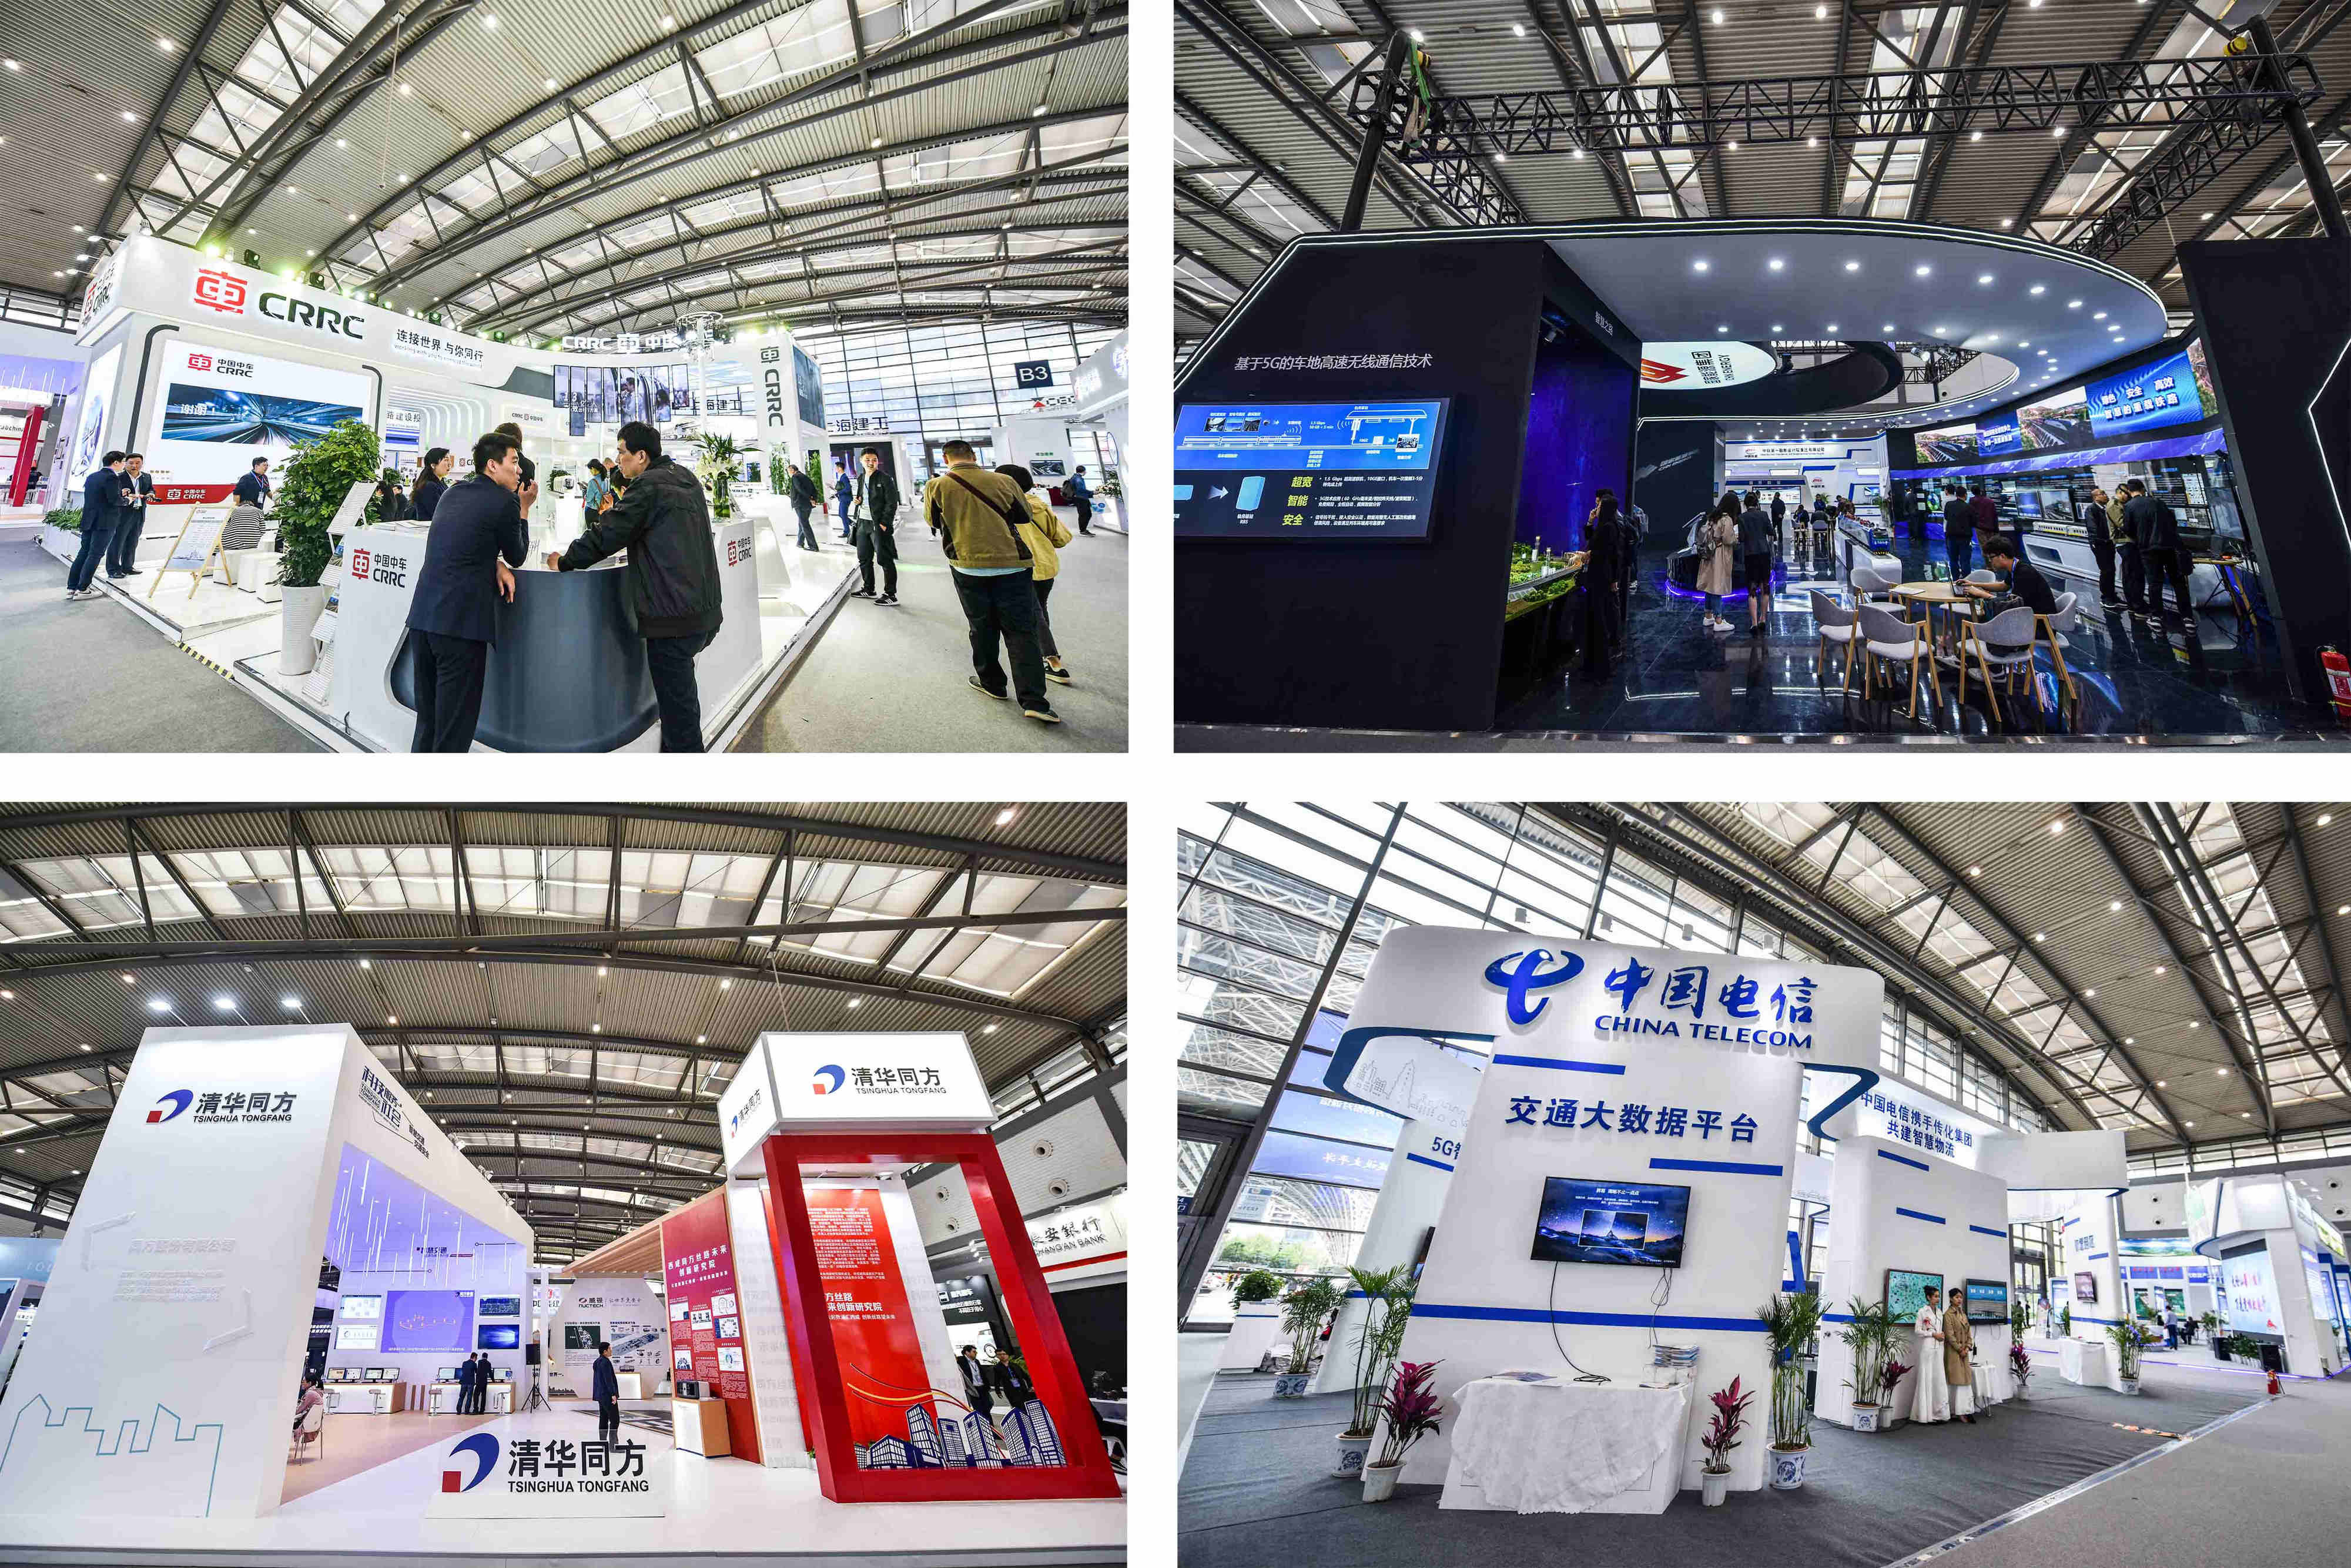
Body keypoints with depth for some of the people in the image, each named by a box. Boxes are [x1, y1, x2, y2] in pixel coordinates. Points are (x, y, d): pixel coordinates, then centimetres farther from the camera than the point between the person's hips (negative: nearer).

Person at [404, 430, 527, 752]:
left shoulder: (453, 493, 16)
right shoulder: (505, 502, -6)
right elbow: (517, 556, 7)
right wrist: (523, 510, 18)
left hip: (422, 617, 8)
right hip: (461, 623, -8)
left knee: (427, 724, 16)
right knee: (454, 731, -2)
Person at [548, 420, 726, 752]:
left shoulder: (648, 487, -12)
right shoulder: (686, 479, 14)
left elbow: (606, 534, -10)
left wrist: (564, 562, 2)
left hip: (673, 616, -9)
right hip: (704, 611, 9)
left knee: (677, 706, -5)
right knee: (680, 692, 20)